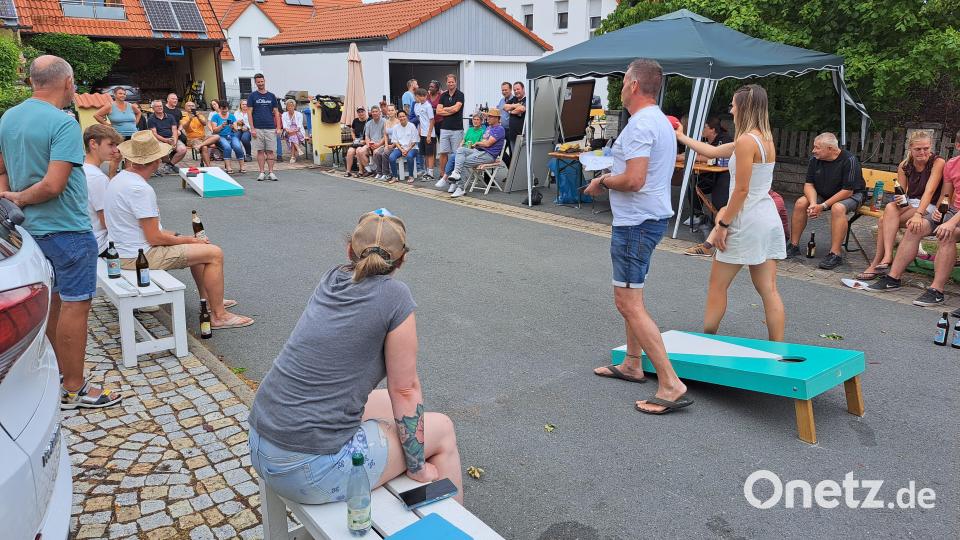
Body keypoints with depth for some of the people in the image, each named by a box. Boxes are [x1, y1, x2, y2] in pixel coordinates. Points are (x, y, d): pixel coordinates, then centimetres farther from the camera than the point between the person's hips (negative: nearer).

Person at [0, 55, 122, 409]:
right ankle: (73, 389, 6)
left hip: (30, 229, 9)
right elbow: (53, 185, -24)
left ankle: (57, 373, 30)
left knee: (51, 301, 18)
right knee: (74, 306, -1)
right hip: (67, 230, -9)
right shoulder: (63, 124, -18)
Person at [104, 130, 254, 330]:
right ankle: (219, 316, -2)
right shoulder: (141, 189, -24)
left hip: (125, 250, 10)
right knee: (215, 253, -8)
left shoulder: (120, 178, 8)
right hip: (140, 257, -10)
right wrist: (187, 240, -6)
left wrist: (182, 237, 10)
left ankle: (208, 300, 31)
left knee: (197, 245, 24)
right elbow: (154, 238, -22)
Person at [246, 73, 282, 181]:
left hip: (271, 128, 1)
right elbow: (250, 113, 1)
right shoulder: (252, 96, 4)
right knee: (260, 151, 2)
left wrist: (278, 128, 0)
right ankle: (262, 172, 7)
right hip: (258, 128, -1)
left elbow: (276, 112, 10)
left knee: (270, 151, 0)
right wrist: (252, 128, -8)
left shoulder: (271, 96, 10)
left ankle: (270, 172, 4)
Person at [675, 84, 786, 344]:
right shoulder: (765, 139, 14)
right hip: (769, 219, 9)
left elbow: (741, 190, -19)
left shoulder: (746, 141, -15)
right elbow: (714, 151, 22)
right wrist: (681, 137, 28)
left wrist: (723, 224, -12)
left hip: (747, 222, -9)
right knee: (769, 290, 9)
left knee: (717, 285, 7)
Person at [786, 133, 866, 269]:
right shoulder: (815, 160, -5)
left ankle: (835, 254, -34)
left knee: (838, 208, -36)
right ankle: (794, 246, -8)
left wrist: (823, 206, -27)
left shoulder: (849, 160, -23)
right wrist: (813, 204, -23)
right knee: (801, 203, -16)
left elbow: (848, 191, -25)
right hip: (823, 195, 6)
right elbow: (809, 184, -3)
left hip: (852, 195, -6)